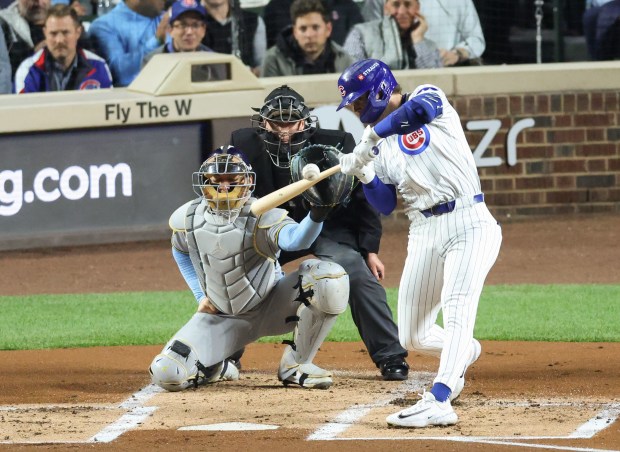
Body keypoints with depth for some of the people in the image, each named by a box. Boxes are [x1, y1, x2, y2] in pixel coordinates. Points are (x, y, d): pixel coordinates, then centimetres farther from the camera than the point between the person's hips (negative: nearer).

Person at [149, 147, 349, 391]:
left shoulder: (262, 215, -22)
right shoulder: (186, 219, -9)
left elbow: (296, 239, -46)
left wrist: (317, 213, -66)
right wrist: (201, 296, 5)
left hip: (273, 306, -2)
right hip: (221, 317, 2)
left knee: (328, 277, -31)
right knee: (166, 374, -18)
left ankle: (296, 365, -12)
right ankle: (217, 369, 20)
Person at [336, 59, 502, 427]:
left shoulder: (428, 96, -1)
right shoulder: (381, 145, 15)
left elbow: (420, 110, -27)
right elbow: (385, 206, 8)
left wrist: (372, 136, -21)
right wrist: (363, 173, -8)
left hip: (468, 223, -7)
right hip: (424, 233, 7)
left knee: (456, 310, -24)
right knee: (413, 337, 9)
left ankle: (439, 402, -34)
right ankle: (463, 352, 39)